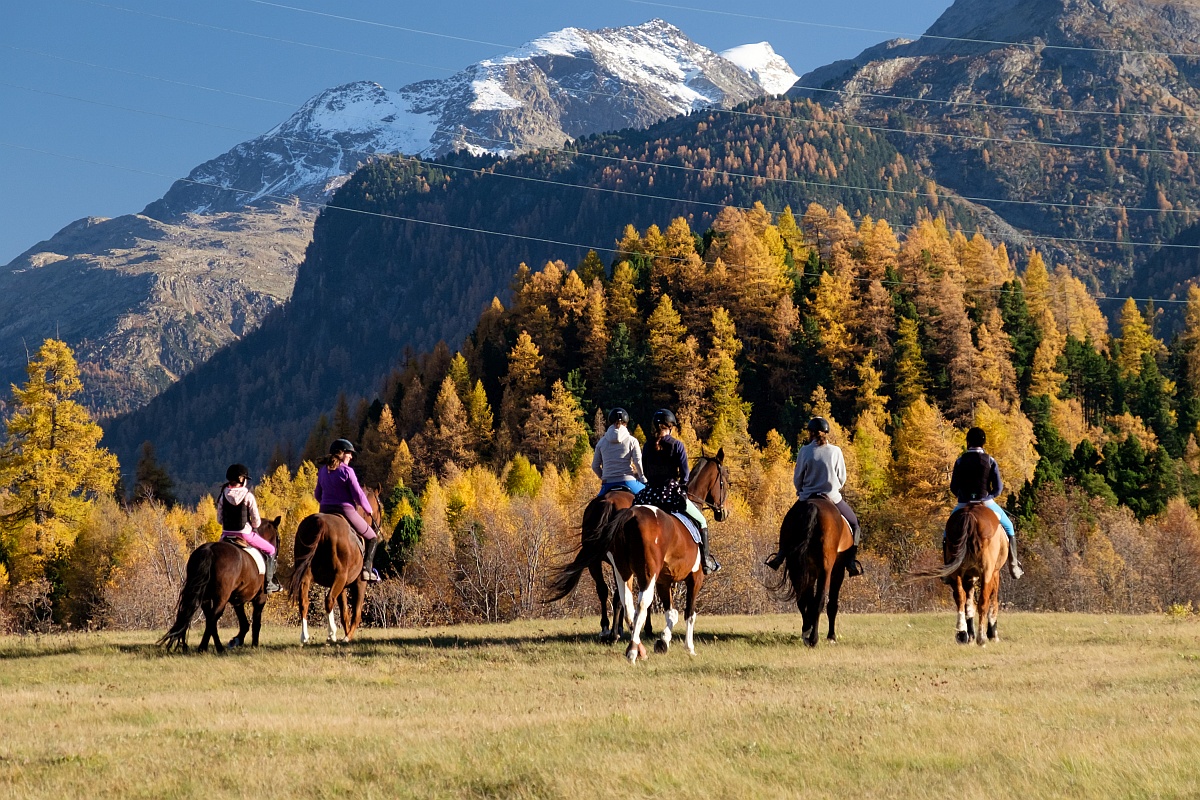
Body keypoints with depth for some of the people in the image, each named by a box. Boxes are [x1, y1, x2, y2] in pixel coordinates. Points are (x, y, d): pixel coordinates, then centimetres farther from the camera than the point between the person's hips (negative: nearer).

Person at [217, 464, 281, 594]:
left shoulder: (224, 495, -1)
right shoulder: (248, 496, -10)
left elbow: (219, 519, 4)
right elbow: (256, 521, -9)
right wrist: (254, 526, 14)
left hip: (226, 534, 4)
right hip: (245, 534, -4)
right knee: (270, 550, 16)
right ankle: (269, 583, 12)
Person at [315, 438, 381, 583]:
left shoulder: (323, 471, 9)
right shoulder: (346, 471, -12)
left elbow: (317, 495, 18)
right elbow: (358, 495, -12)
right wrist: (368, 509, 6)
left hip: (325, 511, 6)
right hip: (345, 510, -6)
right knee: (372, 538, 10)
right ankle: (367, 568, -9)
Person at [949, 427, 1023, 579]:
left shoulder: (960, 461, -4)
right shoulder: (990, 461, -4)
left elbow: (953, 487, -2)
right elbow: (999, 488, -5)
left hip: (963, 504, 0)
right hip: (986, 502, 0)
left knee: (948, 532, 21)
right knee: (1008, 527, 22)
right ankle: (1014, 566, 19)